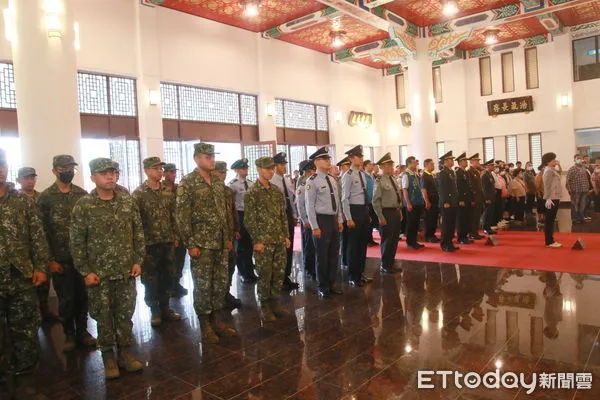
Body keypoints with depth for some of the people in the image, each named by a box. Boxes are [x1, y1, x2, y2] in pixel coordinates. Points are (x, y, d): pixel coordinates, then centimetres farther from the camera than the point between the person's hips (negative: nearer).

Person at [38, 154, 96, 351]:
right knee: (66, 298, 7)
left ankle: (82, 331, 27)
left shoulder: (83, 194, 4)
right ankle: (69, 334, 25)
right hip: (60, 258, -2)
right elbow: (42, 230, -5)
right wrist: (50, 259, -9)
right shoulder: (45, 197, -3)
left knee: (83, 296, 10)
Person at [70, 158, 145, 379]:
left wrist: (138, 261, 1)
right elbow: (77, 242, -5)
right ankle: (108, 356, 24)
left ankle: (125, 352, 26)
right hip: (99, 273, -2)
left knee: (125, 313, 11)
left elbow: (138, 233, 6)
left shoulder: (128, 201, 2)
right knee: (103, 316, 9)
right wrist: (85, 271, -8)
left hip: (126, 271, 2)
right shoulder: (83, 205, -7)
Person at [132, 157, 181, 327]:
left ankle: (165, 308, 26)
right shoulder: (138, 194, -8)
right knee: (150, 279, 6)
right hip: (149, 243, -5)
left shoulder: (168, 192, 8)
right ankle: (155, 311, 19)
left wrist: (175, 236, 10)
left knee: (167, 276, 12)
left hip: (168, 242, 5)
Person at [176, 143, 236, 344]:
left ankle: (217, 320, 25)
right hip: (201, 243, -6)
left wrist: (229, 237, 13)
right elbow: (182, 216, -12)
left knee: (221, 283, 12)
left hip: (221, 243, 7)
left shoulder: (218, 182, 11)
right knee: (203, 285, 3)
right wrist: (190, 244, -15)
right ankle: (205, 327, 15)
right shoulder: (187, 183, -9)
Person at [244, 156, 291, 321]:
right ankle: (265, 307, 17)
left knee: (279, 273, 10)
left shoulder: (277, 190, 11)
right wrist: (257, 240, -13)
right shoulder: (252, 193, -8)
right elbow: (250, 219, -10)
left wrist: (286, 235, 9)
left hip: (279, 240, 6)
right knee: (265, 275, 3)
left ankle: (274, 302, 26)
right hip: (263, 241, -6)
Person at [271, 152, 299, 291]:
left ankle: (287, 277, 27)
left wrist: (294, 216, 12)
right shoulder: (271, 182, -14)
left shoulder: (288, 181, 9)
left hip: (289, 215, 7)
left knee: (289, 247, 13)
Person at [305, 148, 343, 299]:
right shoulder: (312, 181, -12)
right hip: (321, 220, -7)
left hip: (334, 220, 7)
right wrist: (315, 227, -16)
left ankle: (331, 284, 29)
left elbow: (337, 201, 15)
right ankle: (322, 287, 19)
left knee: (334, 255, 14)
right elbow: (310, 206, -14)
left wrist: (340, 220, 11)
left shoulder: (332, 179, 11)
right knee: (322, 256, 3)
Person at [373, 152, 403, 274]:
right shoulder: (380, 181, -14)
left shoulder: (393, 179, 11)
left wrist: (400, 212, 14)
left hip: (396, 212, 8)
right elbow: (376, 201, -16)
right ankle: (385, 266, 16)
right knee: (387, 240, 3)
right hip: (387, 213, -8)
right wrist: (381, 217, -17)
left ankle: (391, 263, 28)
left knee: (395, 239, 14)